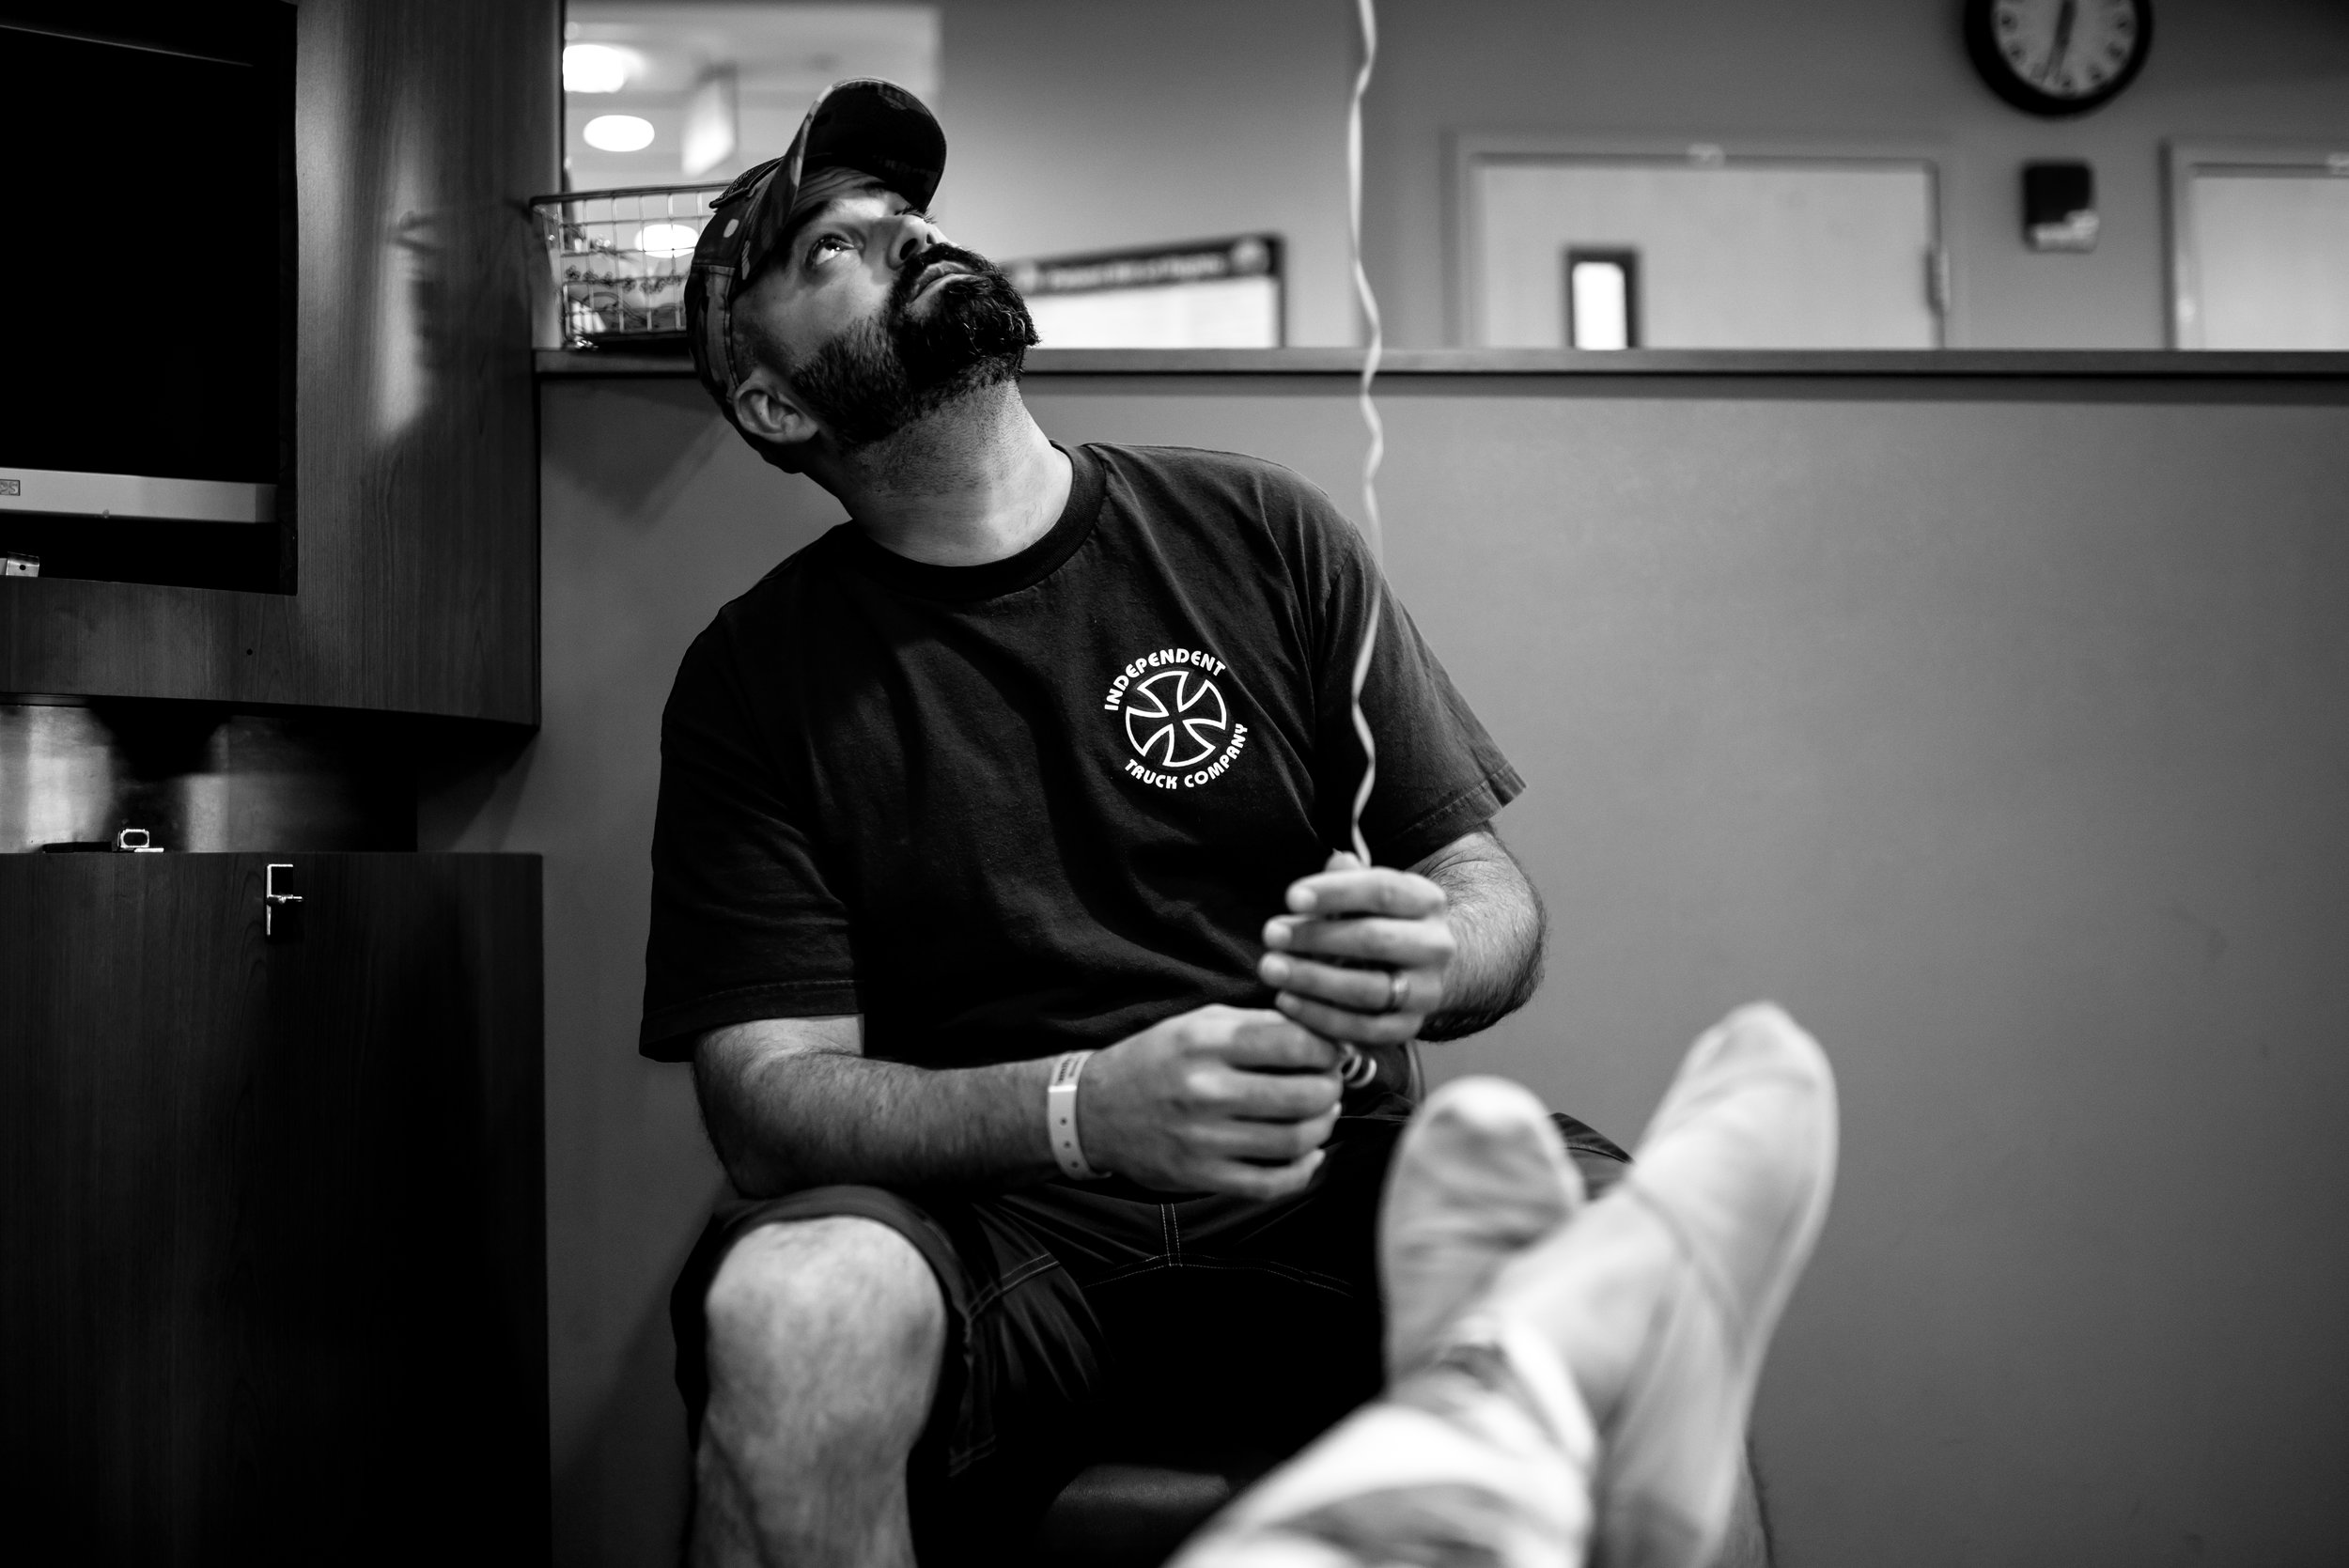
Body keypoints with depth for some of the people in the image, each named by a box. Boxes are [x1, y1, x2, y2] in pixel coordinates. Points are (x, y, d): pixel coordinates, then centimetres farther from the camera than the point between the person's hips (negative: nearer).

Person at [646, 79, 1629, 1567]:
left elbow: (1501, 900, 8)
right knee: (796, 1308, -34)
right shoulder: (755, 677, 3)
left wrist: (1424, 962, -18)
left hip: (1324, 1186, 2)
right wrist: (1084, 1109, -24)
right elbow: (767, 1090, -5)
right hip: (985, 1221, -1)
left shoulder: (1262, 532, 7)